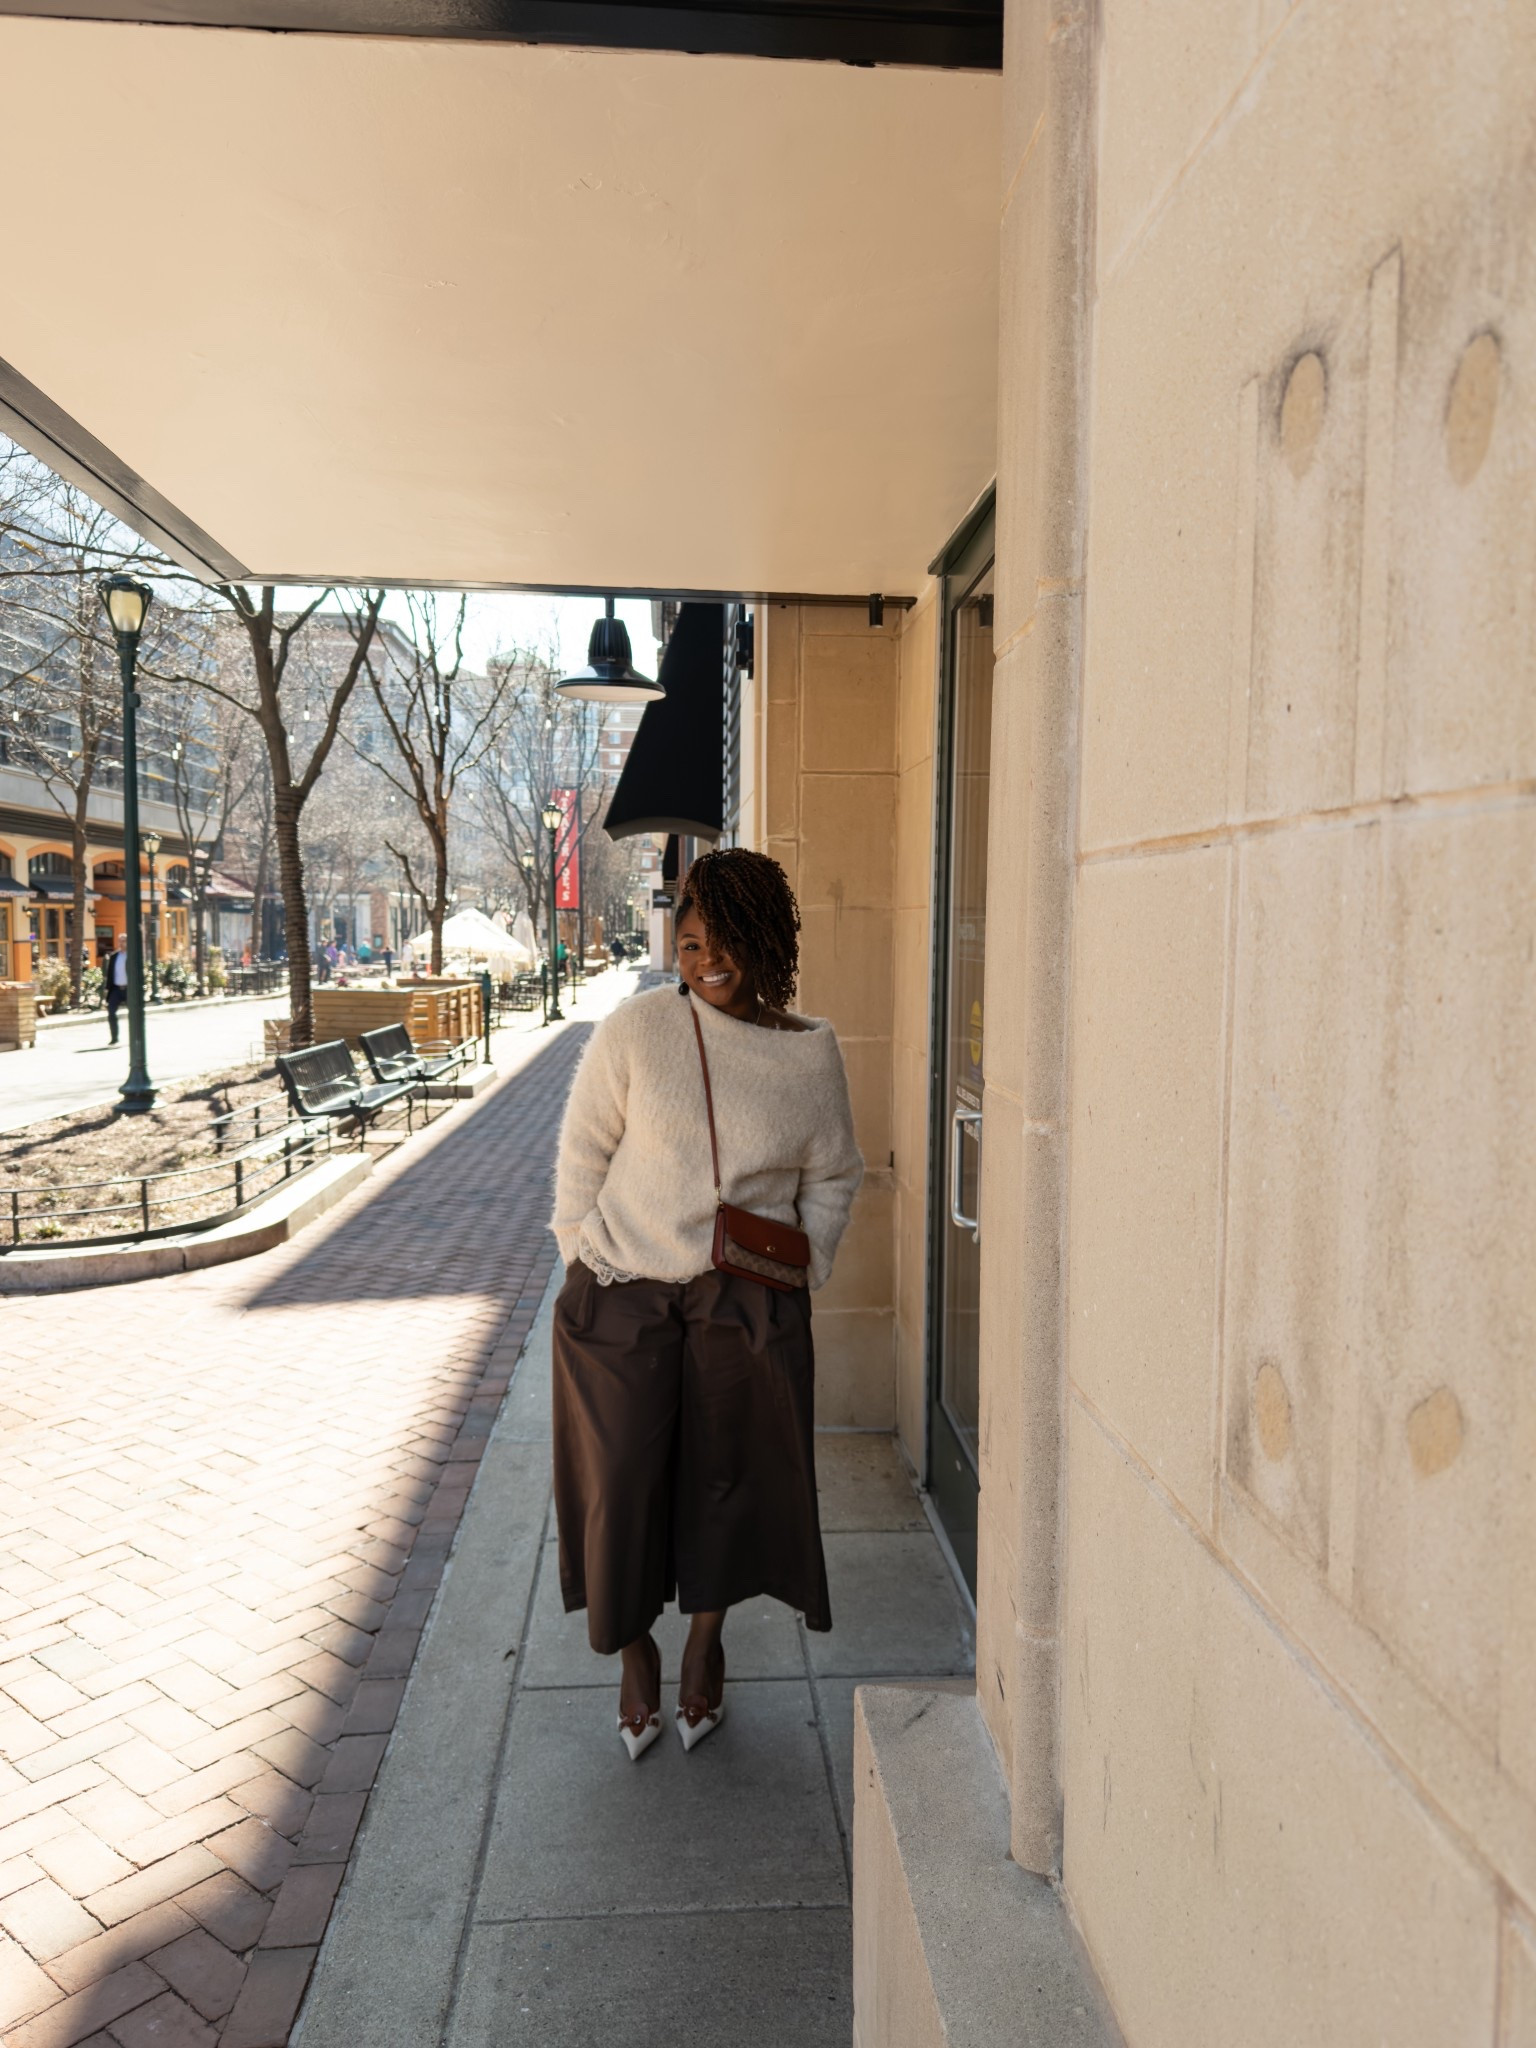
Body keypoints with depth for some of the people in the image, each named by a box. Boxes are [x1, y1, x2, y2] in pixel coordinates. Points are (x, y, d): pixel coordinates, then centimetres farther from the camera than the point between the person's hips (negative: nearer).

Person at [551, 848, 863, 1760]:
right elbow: (583, 1152, 0)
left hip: (747, 1304, 1)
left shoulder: (812, 1052, -1)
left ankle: (708, 1636, 39)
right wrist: (583, 1258, -2)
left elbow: (833, 1178, 9)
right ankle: (636, 1652, 34)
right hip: (625, 1298, -1)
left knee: (729, 1476, 11)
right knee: (620, 1480, 6)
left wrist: (800, 1271, -1)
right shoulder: (637, 1028, -7)